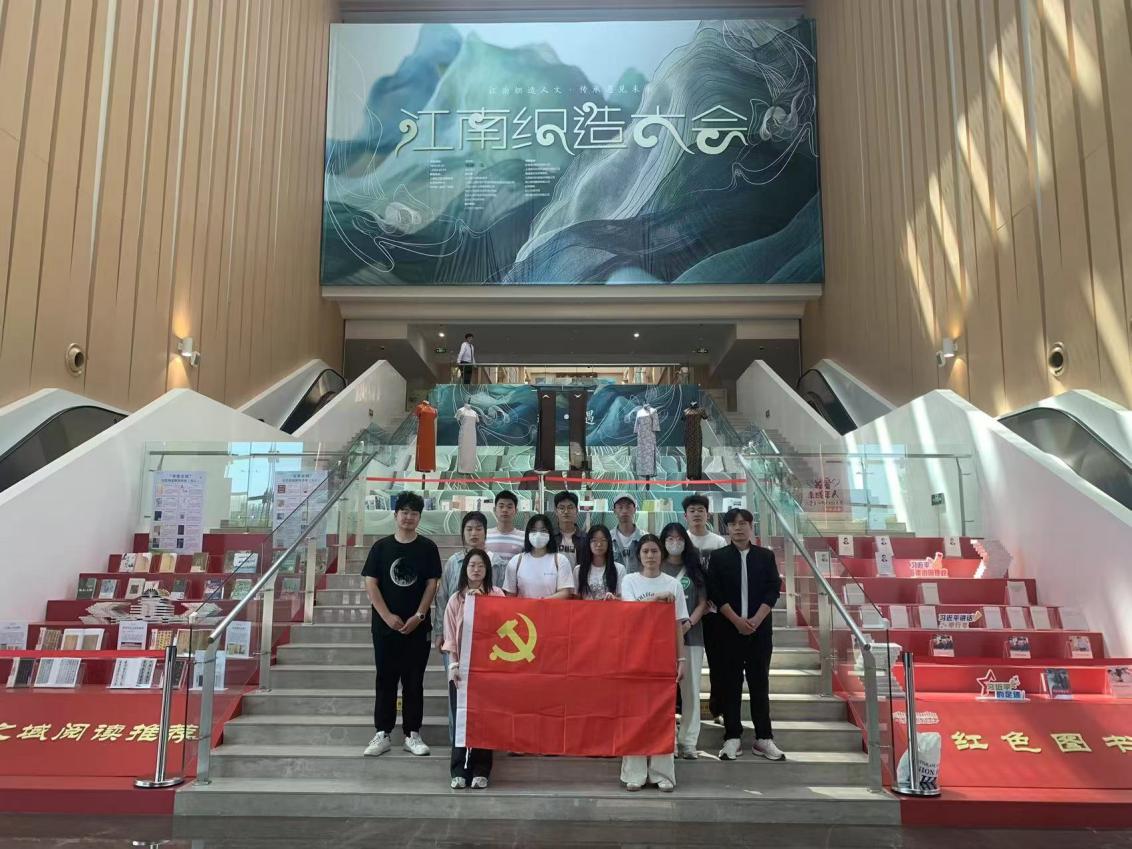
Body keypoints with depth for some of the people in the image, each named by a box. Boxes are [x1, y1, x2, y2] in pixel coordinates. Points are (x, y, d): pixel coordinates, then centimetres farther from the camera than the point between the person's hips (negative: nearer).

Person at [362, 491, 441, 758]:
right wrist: (388, 616, -11)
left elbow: (432, 584, -1)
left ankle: (412, 734, 15)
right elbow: (370, 584, -1)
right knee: (386, 680, 6)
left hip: (417, 626, 0)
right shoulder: (381, 546, 3)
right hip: (385, 626, 0)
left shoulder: (427, 547, 2)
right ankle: (382, 734, 14)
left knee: (414, 681, 6)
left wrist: (418, 616, -11)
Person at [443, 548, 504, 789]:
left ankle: (480, 771, 7)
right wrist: (453, 665, -3)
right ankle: (459, 771, 7)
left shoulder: (496, 595, 3)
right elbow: (450, 636, 6)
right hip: (461, 667, 1)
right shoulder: (455, 599, 9)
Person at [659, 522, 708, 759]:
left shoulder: (694, 569, 10)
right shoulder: (658, 569, 7)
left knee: (690, 689, 2)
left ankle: (688, 741, 9)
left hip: (691, 635, 1)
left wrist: (688, 623, -9)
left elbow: (702, 603, 7)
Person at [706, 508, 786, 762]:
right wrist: (737, 620, -12)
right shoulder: (718, 557, 3)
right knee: (730, 683, 2)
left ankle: (764, 738, 11)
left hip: (760, 628, 1)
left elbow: (773, 590, 0)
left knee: (760, 682, 5)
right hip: (729, 628, -1)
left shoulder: (766, 556, 7)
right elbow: (715, 593, -4)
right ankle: (733, 738, 9)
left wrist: (756, 620, -11)